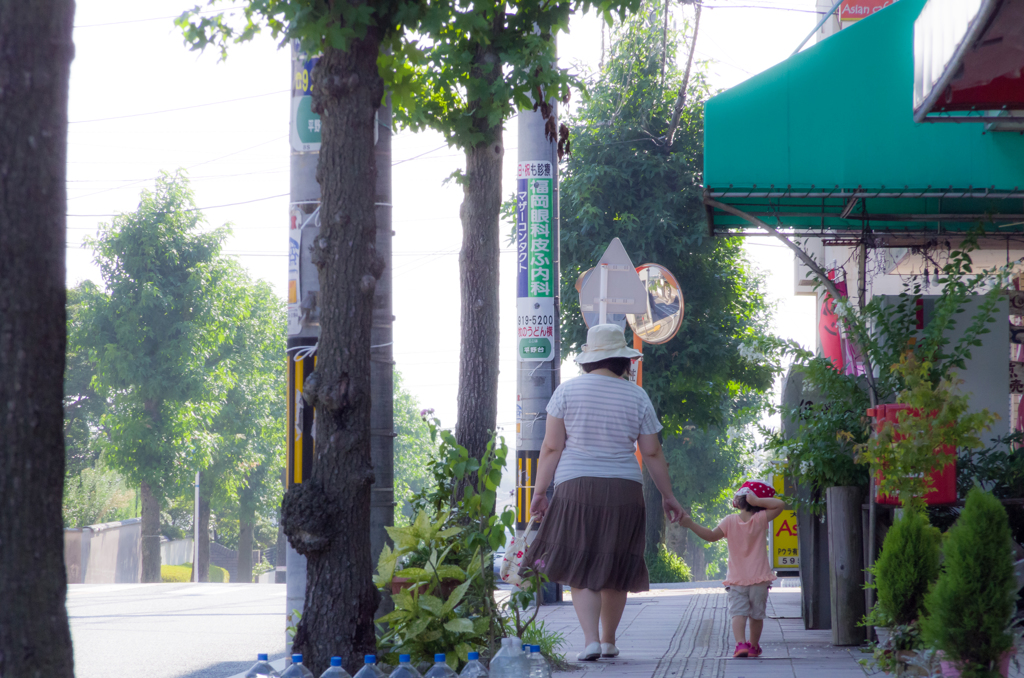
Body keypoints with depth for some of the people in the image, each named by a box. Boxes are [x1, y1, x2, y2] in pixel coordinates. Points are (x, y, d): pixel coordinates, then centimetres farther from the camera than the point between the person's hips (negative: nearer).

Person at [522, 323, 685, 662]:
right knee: (616, 569, 13)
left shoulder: (567, 391, -1)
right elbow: (652, 452, 5)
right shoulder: (637, 397, 3)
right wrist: (667, 495, 14)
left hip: (575, 488, -1)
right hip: (624, 491, 1)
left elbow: (551, 447, -3)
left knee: (581, 569, -1)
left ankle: (591, 640, -16)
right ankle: (609, 640, 21)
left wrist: (539, 491, 2)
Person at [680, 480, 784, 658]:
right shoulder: (761, 520, -6)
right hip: (759, 578, 1)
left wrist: (690, 524, -4)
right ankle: (754, 646, 26)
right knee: (757, 614, 16)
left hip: (736, 579, -1)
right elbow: (779, 504, -6)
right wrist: (758, 501, -10)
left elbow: (711, 536, -6)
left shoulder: (730, 521, -6)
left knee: (738, 612, -7)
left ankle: (740, 643, -28)